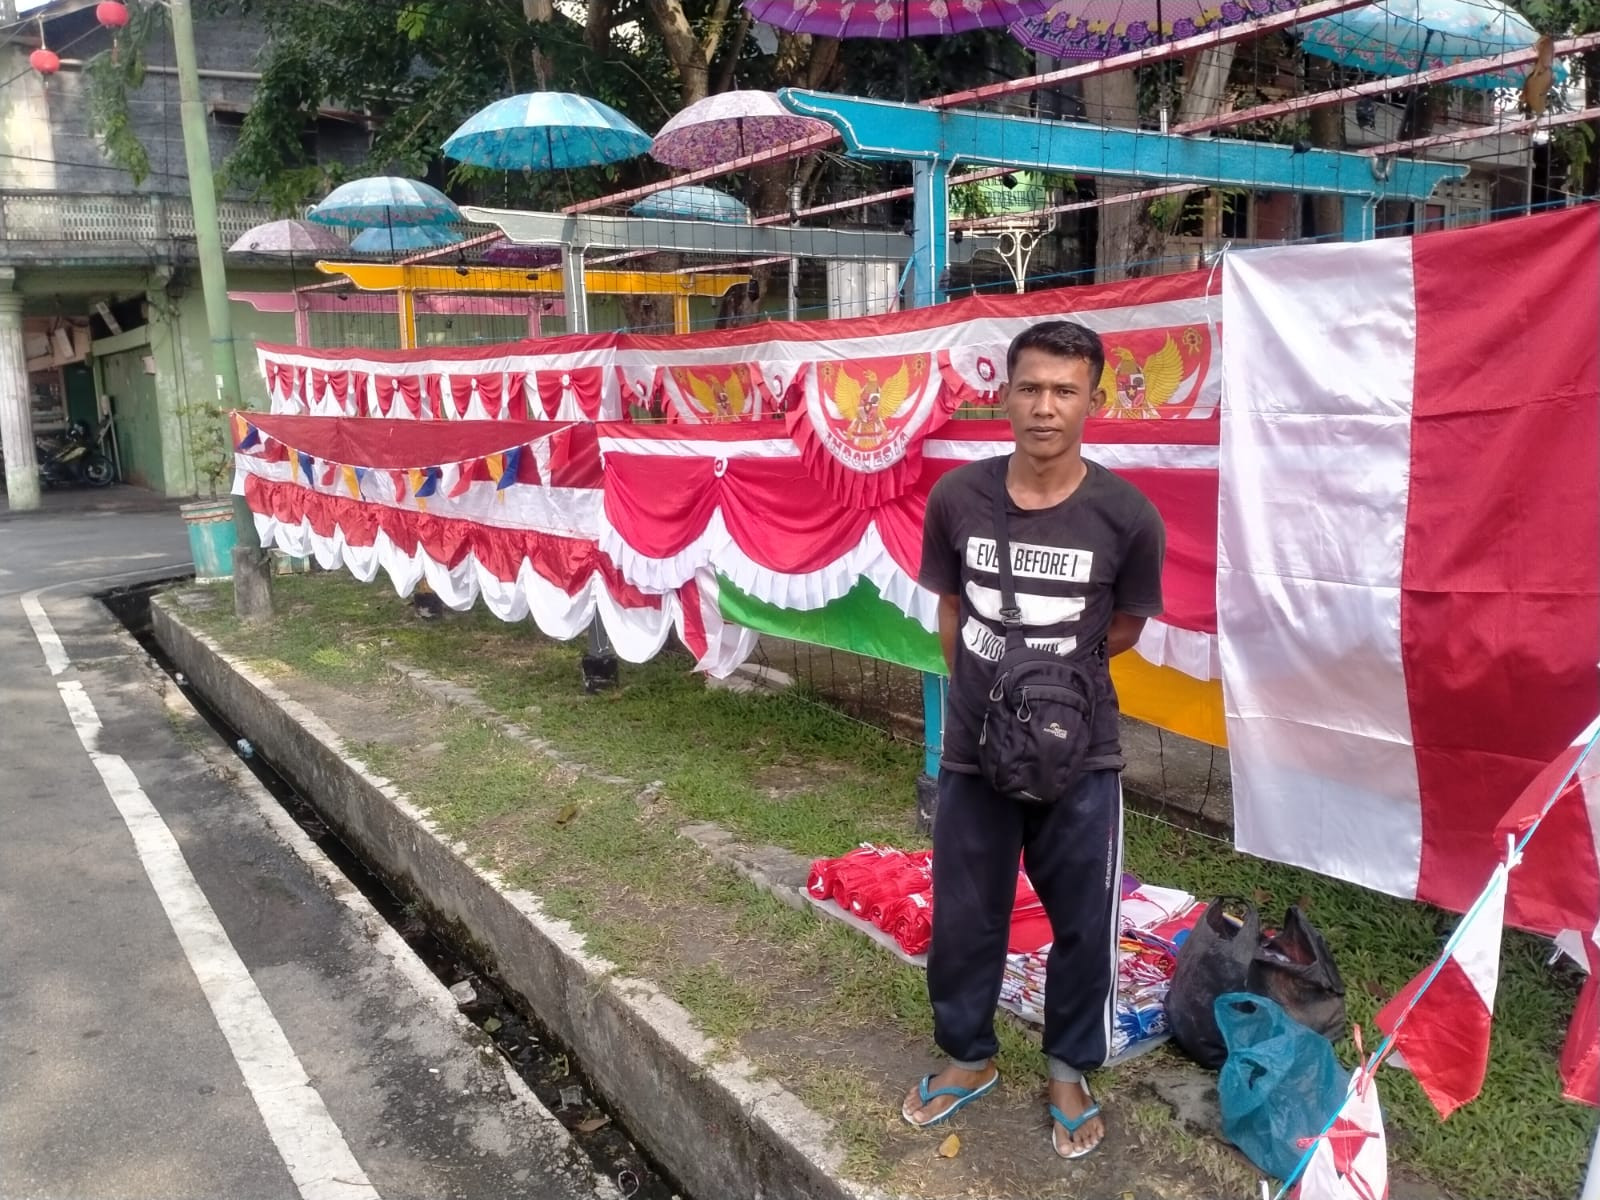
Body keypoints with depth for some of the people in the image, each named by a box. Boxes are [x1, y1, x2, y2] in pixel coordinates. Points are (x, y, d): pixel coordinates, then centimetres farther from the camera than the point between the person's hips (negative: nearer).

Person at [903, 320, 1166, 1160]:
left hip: (1080, 757, -1)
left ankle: (1070, 1070, 38)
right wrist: (983, 689, 6)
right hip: (973, 749, 2)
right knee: (963, 916, 16)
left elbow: (1124, 629, 2)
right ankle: (969, 1057, 41)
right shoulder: (956, 498, -10)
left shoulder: (1127, 515, -15)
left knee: (1082, 923, 14)